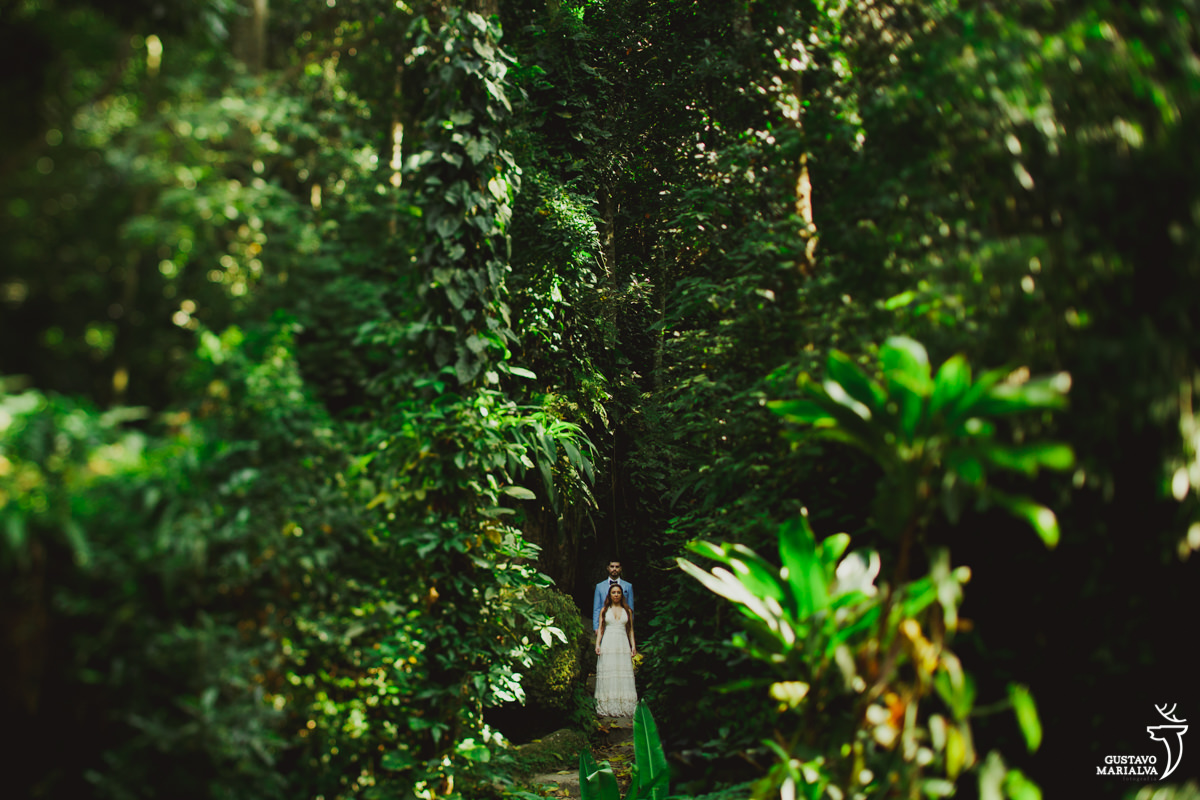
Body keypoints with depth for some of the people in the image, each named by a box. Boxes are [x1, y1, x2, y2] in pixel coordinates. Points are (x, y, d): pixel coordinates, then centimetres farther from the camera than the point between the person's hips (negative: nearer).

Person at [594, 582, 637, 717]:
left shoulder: (627, 611, 12)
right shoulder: (604, 610, 10)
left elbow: (630, 630, 13)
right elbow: (600, 629, 9)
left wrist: (633, 645, 4)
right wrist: (597, 644, -2)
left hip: (623, 645, 1)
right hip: (607, 645, -1)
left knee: (624, 674, -5)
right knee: (608, 674, -5)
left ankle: (624, 707, -2)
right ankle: (608, 707, -3)